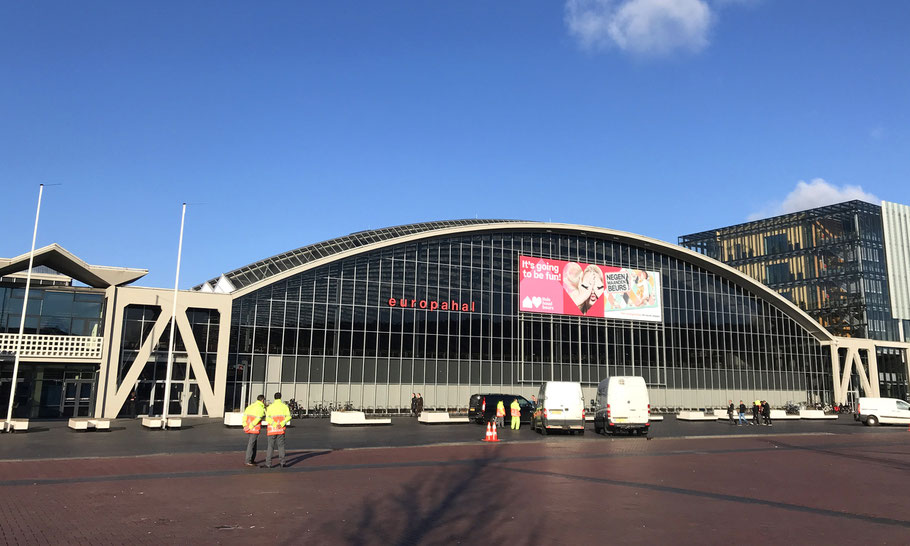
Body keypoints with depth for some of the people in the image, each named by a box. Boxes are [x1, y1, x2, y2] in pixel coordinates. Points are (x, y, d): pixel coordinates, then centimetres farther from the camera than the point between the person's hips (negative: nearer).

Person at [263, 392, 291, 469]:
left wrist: (274, 424, -15)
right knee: (281, 445, 9)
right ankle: (282, 462, 4)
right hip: (281, 429, 1)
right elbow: (288, 416, -8)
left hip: (272, 429, -1)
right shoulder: (284, 406, 3)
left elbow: (267, 418, -12)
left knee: (271, 446, 5)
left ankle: (268, 463, 1)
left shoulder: (270, 406, 0)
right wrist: (282, 424, -14)